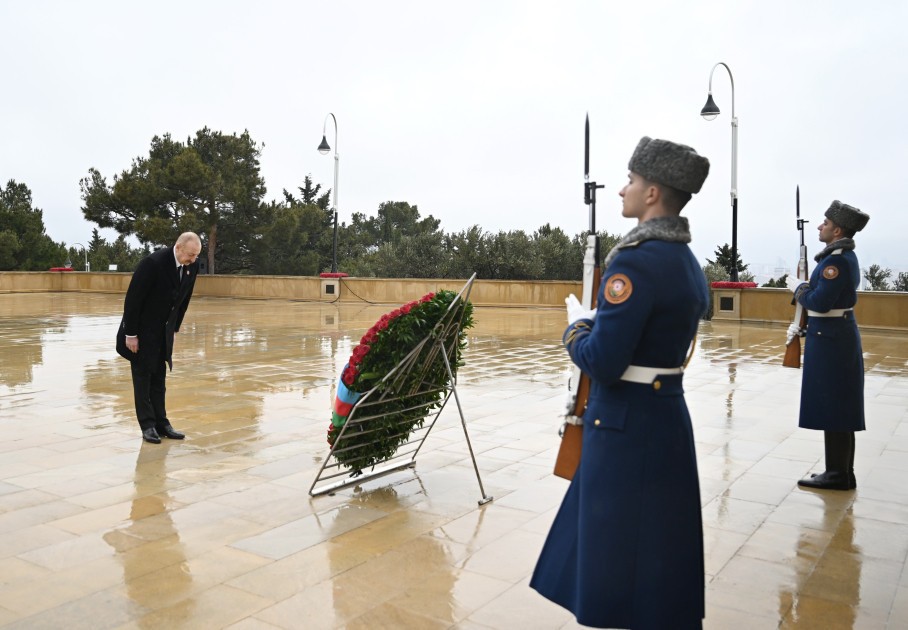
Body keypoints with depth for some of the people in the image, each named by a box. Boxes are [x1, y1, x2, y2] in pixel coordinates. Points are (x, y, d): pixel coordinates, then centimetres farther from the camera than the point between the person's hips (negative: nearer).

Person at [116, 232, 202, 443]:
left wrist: (175, 328, 9)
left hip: (165, 329, 6)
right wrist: (131, 334, -19)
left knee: (159, 376, 10)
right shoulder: (153, 262, -27)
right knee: (143, 375, 1)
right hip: (143, 327, -6)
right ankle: (147, 425, 6)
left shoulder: (192, 266, -7)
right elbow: (133, 299, -22)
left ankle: (161, 422, 15)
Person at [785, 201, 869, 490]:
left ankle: (838, 474, 4)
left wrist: (798, 287, -5)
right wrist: (801, 324, 13)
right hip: (837, 336, 10)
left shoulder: (837, 260, -18)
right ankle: (842, 473, 21)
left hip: (830, 340, -10)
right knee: (839, 408, 13)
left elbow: (820, 302, -23)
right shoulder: (845, 256, 14)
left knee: (832, 408, -3)